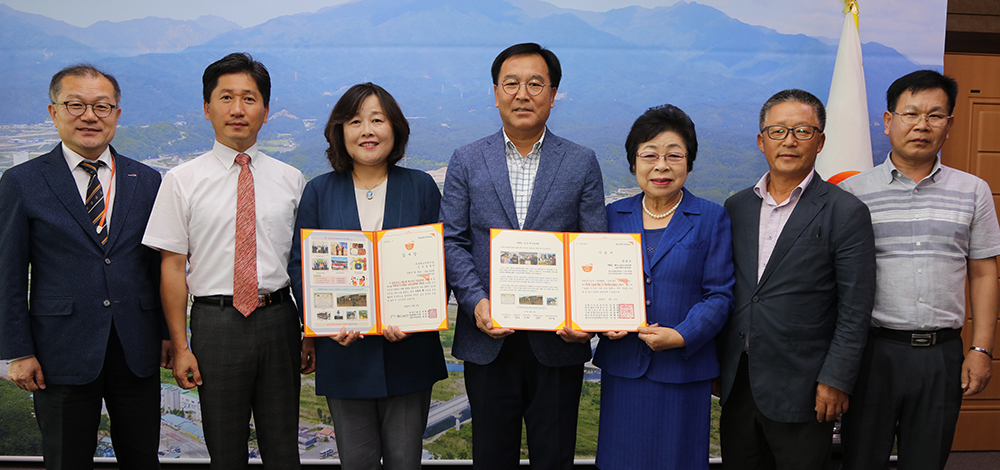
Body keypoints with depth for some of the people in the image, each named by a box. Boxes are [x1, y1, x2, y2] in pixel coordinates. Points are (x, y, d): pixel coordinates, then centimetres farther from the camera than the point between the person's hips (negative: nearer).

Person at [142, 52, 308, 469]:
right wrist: (180, 348, -4)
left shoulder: (290, 180, 5)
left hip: (278, 320, 2)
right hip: (216, 321, -1)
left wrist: (312, 336, 6)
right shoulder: (182, 181, 0)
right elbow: (172, 267, -1)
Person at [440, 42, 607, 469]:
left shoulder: (582, 163, 3)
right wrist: (476, 302, -15)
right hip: (488, 339, 1)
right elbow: (451, 241, 0)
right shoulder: (466, 161, 4)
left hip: (558, 340, 0)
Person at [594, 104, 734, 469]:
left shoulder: (712, 219, 0)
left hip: (683, 370, -2)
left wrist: (681, 336, -17)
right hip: (622, 367, 2)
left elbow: (719, 295, -3)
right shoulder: (614, 215, 8)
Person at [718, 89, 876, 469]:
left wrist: (835, 381, -12)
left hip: (800, 390, -4)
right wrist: (719, 365, 9)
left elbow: (855, 310, -8)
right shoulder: (736, 207, 7)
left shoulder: (846, 213, -7)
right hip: (736, 381, 4)